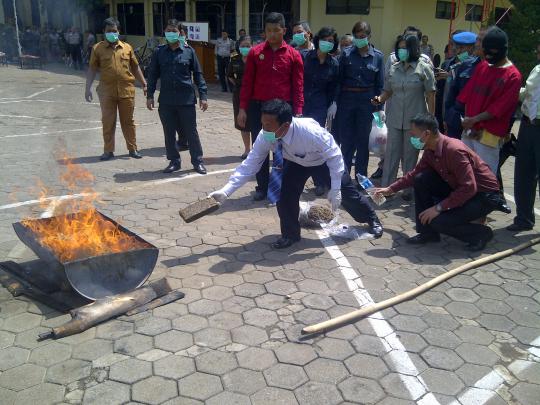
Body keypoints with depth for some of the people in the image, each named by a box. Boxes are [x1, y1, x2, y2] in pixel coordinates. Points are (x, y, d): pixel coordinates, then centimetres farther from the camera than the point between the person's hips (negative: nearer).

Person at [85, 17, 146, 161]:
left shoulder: (127, 47, 7)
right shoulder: (98, 48, 3)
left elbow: (135, 68, 13)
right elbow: (92, 69, 4)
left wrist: (144, 85, 9)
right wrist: (88, 88, -3)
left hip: (126, 91, 1)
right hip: (107, 92, -1)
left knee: (128, 121, 9)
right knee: (108, 122, 4)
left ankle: (133, 149, 18)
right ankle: (108, 151, 13)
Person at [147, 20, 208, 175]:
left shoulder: (189, 51, 1)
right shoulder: (159, 52, 4)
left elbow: (198, 74, 2)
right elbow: (153, 74, 8)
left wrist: (203, 96, -3)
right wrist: (150, 95, 2)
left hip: (186, 99, -2)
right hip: (166, 100, 2)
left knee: (191, 131, 4)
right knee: (169, 133, 9)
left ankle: (197, 161, 16)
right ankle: (174, 161, 22)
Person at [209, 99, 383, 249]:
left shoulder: (309, 131, -46)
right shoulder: (265, 137, -32)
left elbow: (334, 155, -33)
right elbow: (250, 164, -27)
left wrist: (335, 188, -32)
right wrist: (226, 191, -36)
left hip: (327, 158, -3)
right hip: (297, 161, 3)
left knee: (345, 192, 10)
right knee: (285, 195, -16)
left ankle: (372, 219, 40)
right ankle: (290, 234, 10)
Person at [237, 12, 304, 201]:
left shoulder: (293, 55, 0)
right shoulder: (255, 52, 1)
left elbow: (298, 86, 0)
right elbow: (247, 82, 3)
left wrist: (298, 112, -6)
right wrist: (243, 108, -2)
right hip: (258, 107, 1)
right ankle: (262, 187, 18)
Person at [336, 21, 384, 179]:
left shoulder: (378, 56, 2)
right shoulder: (346, 54, 1)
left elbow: (380, 84, 4)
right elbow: (338, 79, 0)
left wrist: (379, 108, 1)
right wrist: (334, 102, -6)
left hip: (366, 101, 0)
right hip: (346, 99, 0)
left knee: (363, 140, 8)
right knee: (346, 140, 3)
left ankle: (361, 178, 20)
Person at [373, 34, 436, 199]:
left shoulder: (423, 68, -3)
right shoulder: (394, 68, 7)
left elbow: (430, 95, -3)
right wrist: (380, 99, -7)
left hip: (414, 120, -3)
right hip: (395, 118, 3)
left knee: (410, 155, 7)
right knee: (391, 153, 4)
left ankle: (408, 189, 19)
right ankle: (386, 187, 11)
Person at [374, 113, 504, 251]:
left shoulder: (454, 150, -29)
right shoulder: (430, 150, -3)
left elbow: (469, 188, -31)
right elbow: (415, 173, 14)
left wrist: (438, 207, -29)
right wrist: (390, 189, 14)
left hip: (484, 196, -8)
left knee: (439, 221, -23)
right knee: (421, 180, -6)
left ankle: (481, 233, 2)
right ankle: (428, 232, 4)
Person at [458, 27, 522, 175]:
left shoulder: (513, 76, -7)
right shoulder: (481, 67, 12)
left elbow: (499, 108, -13)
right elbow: (467, 96, 8)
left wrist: (474, 120, -16)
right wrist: (467, 121, -3)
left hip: (490, 135, -6)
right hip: (469, 130, 6)